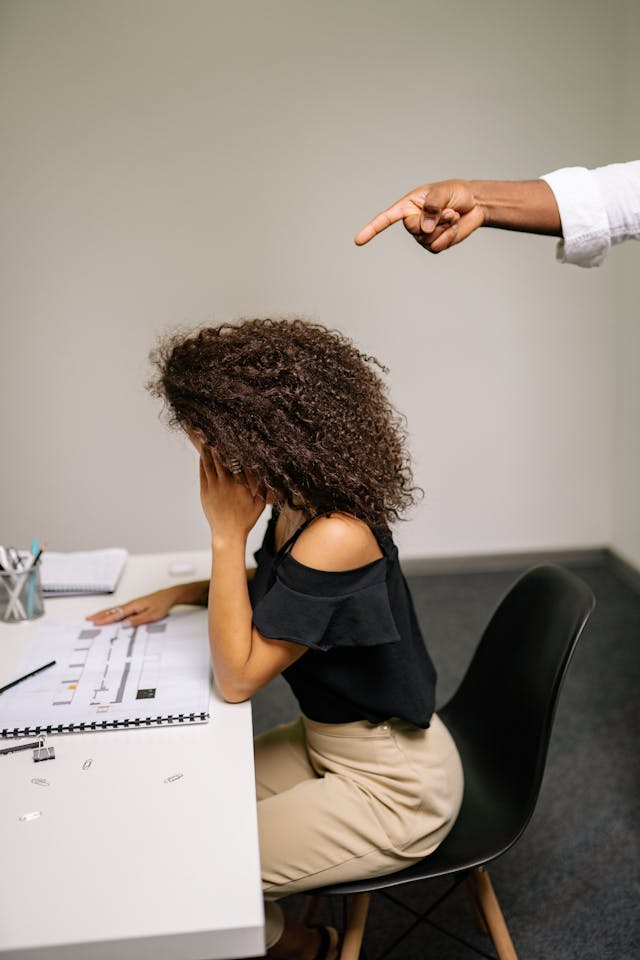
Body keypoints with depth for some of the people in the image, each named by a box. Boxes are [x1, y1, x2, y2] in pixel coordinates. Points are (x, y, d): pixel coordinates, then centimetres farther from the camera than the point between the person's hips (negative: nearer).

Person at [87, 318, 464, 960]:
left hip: (393, 787, -9)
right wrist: (177, 594, 4)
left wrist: (227, 533, -24)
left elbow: (237, 677, -24)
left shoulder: (337, 536, -32)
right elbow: (271, 584, 18)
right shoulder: (298, 506, -5)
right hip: (331, 740, 9)